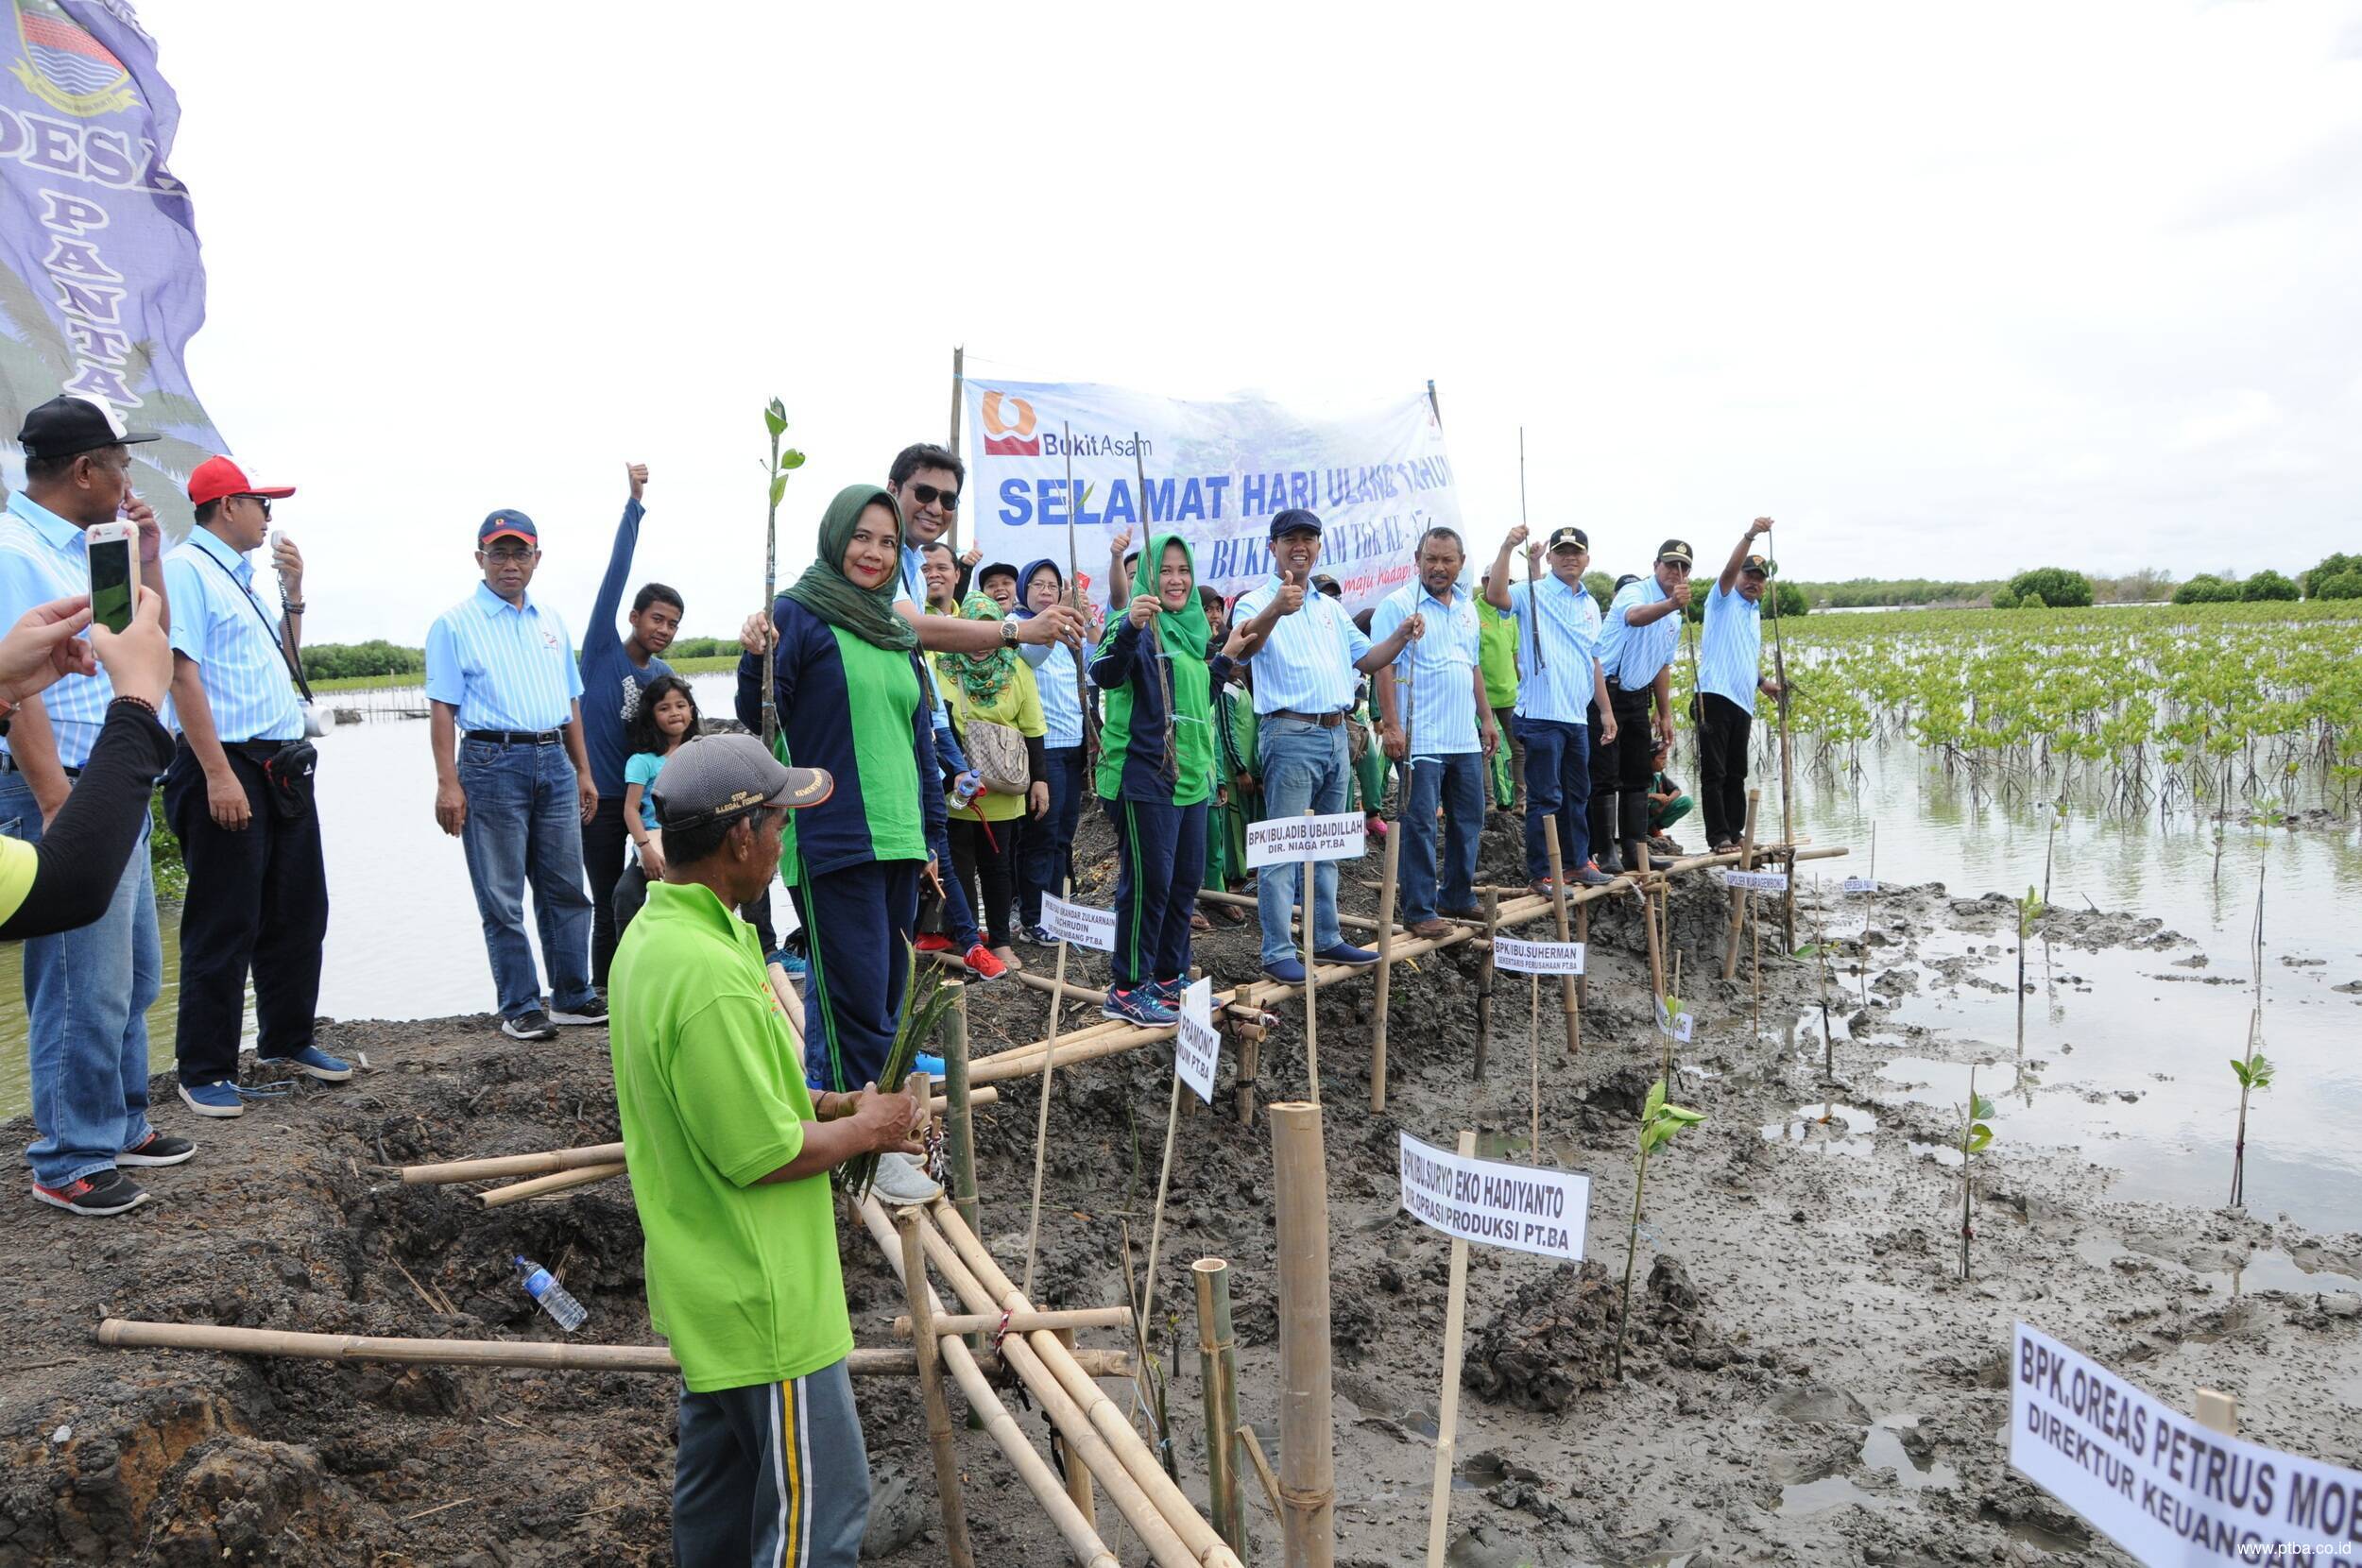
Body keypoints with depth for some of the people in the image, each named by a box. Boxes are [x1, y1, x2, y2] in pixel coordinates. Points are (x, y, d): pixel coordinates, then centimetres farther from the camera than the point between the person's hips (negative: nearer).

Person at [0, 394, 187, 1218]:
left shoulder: (85, 551, 13)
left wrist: (147, 559, 13)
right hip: (69, 791, -10)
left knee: (134, 974, 17)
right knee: (86, 988, -3)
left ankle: (120, 1125, 30)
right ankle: (66, 1163, 9)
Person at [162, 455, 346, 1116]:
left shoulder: (243, 575, 18)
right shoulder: (186, 567, -9)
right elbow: (183, 672, -17)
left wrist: (292, 590, 15)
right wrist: (219, 774, -23)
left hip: (284, 766, 9)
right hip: (228, 767, -9)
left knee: (299, 913, 15)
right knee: (224, 928, -2)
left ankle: (286, 1039, 29)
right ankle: (205, 1072, 9)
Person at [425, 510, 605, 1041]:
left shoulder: (551, 621, 16)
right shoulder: (455, 623, 0)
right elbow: (443, 707, -5)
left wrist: (583, 771, 17)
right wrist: (447, 782, -13)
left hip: (554, 762, 5)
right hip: (492, 763, -5)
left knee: (566, 890, 8)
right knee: (502, 900, 0)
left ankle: (573, 997, 17)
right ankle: (519, 1007, 8)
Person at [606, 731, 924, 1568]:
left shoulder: (650, 934, 2)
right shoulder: (709, 976, -30)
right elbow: (763, 1155, -25)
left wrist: (825, 1106, 5)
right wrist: (867, 1129, -10)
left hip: (708, 1286, 10)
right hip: (763, 1300, -10)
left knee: (719, 1478, 24)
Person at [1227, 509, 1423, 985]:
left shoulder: (1329, 607, 17)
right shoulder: (1259, 601, -7)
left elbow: (1364, 658, 22)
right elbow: (1246, 646, -28)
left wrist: (1401, 637, 2)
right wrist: (1275, 610, -49)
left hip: (1335, 733, 8)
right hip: (1290, 735, -8)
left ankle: (1326, 938, 26)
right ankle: (1278, 953, -2)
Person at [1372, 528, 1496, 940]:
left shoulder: (1467, 609, 15)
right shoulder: (1398, 605, -8)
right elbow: (1383, 666, -13)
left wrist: (1486, 718, 18)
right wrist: (1391, 725, -19)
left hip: (1466, 740, 8)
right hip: (1421, 741, -7)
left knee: (1468, 821, 14)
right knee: (1419, 825, -4)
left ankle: (1458, 898, 28)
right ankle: (1418, 912, 4)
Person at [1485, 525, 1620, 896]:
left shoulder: (1590, 605, 16)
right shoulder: (1533, 593, -5)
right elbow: (1495, 596, -27)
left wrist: (1606, 711, 21)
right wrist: (1507, 548, -33)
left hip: (1578, 716, 7)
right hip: (1541, 714, -7)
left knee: (1577, 795, 17)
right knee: (1545, 799, -4)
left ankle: (1577, 862, 30)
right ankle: (1540, 874, 4)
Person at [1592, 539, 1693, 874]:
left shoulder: (1675, 617, 15)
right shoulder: (1635, 591, -11)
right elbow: (1635, 616, -37)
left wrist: (1665, 715, 20)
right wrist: (1672, 603, -55)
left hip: (1638, 698, 9)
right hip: (1606, 692, -9)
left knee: (1637, 777, 10)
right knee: (1604, 777, -7)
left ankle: (1633, 850, 16)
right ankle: (1607, 852, -3)